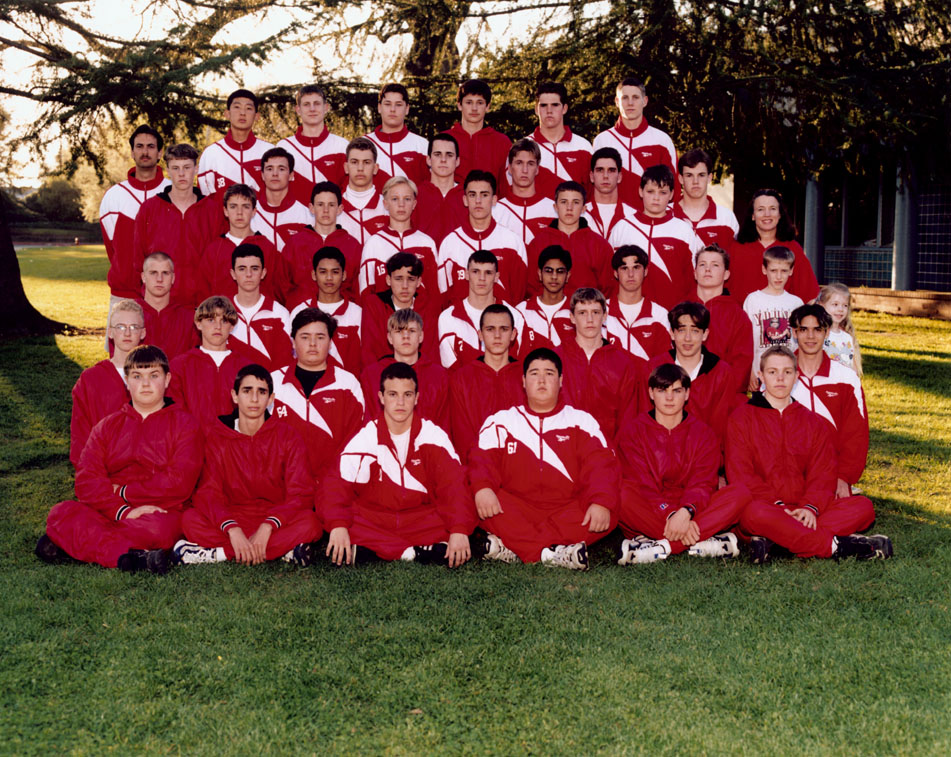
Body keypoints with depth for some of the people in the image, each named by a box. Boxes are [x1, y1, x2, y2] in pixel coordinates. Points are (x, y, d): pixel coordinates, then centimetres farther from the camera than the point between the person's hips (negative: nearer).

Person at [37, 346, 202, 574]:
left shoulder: (184, 423, 8)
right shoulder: (107, 426, 17)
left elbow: (180, 482, -6)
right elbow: (87, 480, 2)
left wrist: (122, 491, -5)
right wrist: (123, 511, -16)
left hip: (160, 514, -3)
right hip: (109, 513, 3)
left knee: (157, 527, -39)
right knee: (61, 513, -25)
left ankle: (75, 545, -26)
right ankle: (132, 557, -36)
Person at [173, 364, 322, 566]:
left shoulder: (287, 436, 1)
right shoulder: (214, 434, 2)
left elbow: (300, 494, -8)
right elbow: (208, 492, -8)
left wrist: (267, 527, -25)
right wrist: (232, 530, -27)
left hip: (275, 521, 0)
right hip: (231, 518, 1)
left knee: (309, 522, -32)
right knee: (190, 519, -28)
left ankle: (215, 554, -30)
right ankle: (284, 550, -31)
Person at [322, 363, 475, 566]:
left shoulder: (434, 436, -1)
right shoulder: (364, 438, -2)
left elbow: (454, 485, -9)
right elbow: (337, 485, -10)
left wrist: (459, 530, -26)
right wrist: (338, 526, -29)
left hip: (423, 522, 0)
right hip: (373, 523, 0)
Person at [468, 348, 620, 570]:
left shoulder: (581, 420, 11)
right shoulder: (501, 421, 12)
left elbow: (601, 464, -2)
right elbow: (482, 459, -2)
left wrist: (601, 502, -23)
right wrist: (482, 487, -26)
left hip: (568, 510, 0)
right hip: (516, 512, 0)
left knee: (608, 513, -29)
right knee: (478, 501, -26)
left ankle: (510, 546, -36)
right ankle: (554, 553, -38)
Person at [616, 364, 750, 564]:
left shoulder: (702, 433, 10)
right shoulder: (632, 430, 5)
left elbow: (702, 484, -5)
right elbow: (641, 485, -8)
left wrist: (686, 512, -28)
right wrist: (670, 515, -26)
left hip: (693, 511, 2)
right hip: (647, 515, -2)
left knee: (740, 493, -23)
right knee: (623, 495, -34)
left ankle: (660, 547, -36)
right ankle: (705, 543, -37)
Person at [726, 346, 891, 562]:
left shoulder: (815, 423, 18)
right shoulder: (742, 418, 7)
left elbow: (823, 475, 8)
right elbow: (741, 475, -3)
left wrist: (811, 507, -13)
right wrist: (777, 505, -16)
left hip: (803, 511, 4)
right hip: (765, 506, -4)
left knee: (863, 506, -19)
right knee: (755, 513, -39)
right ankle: (835, 545, -32)